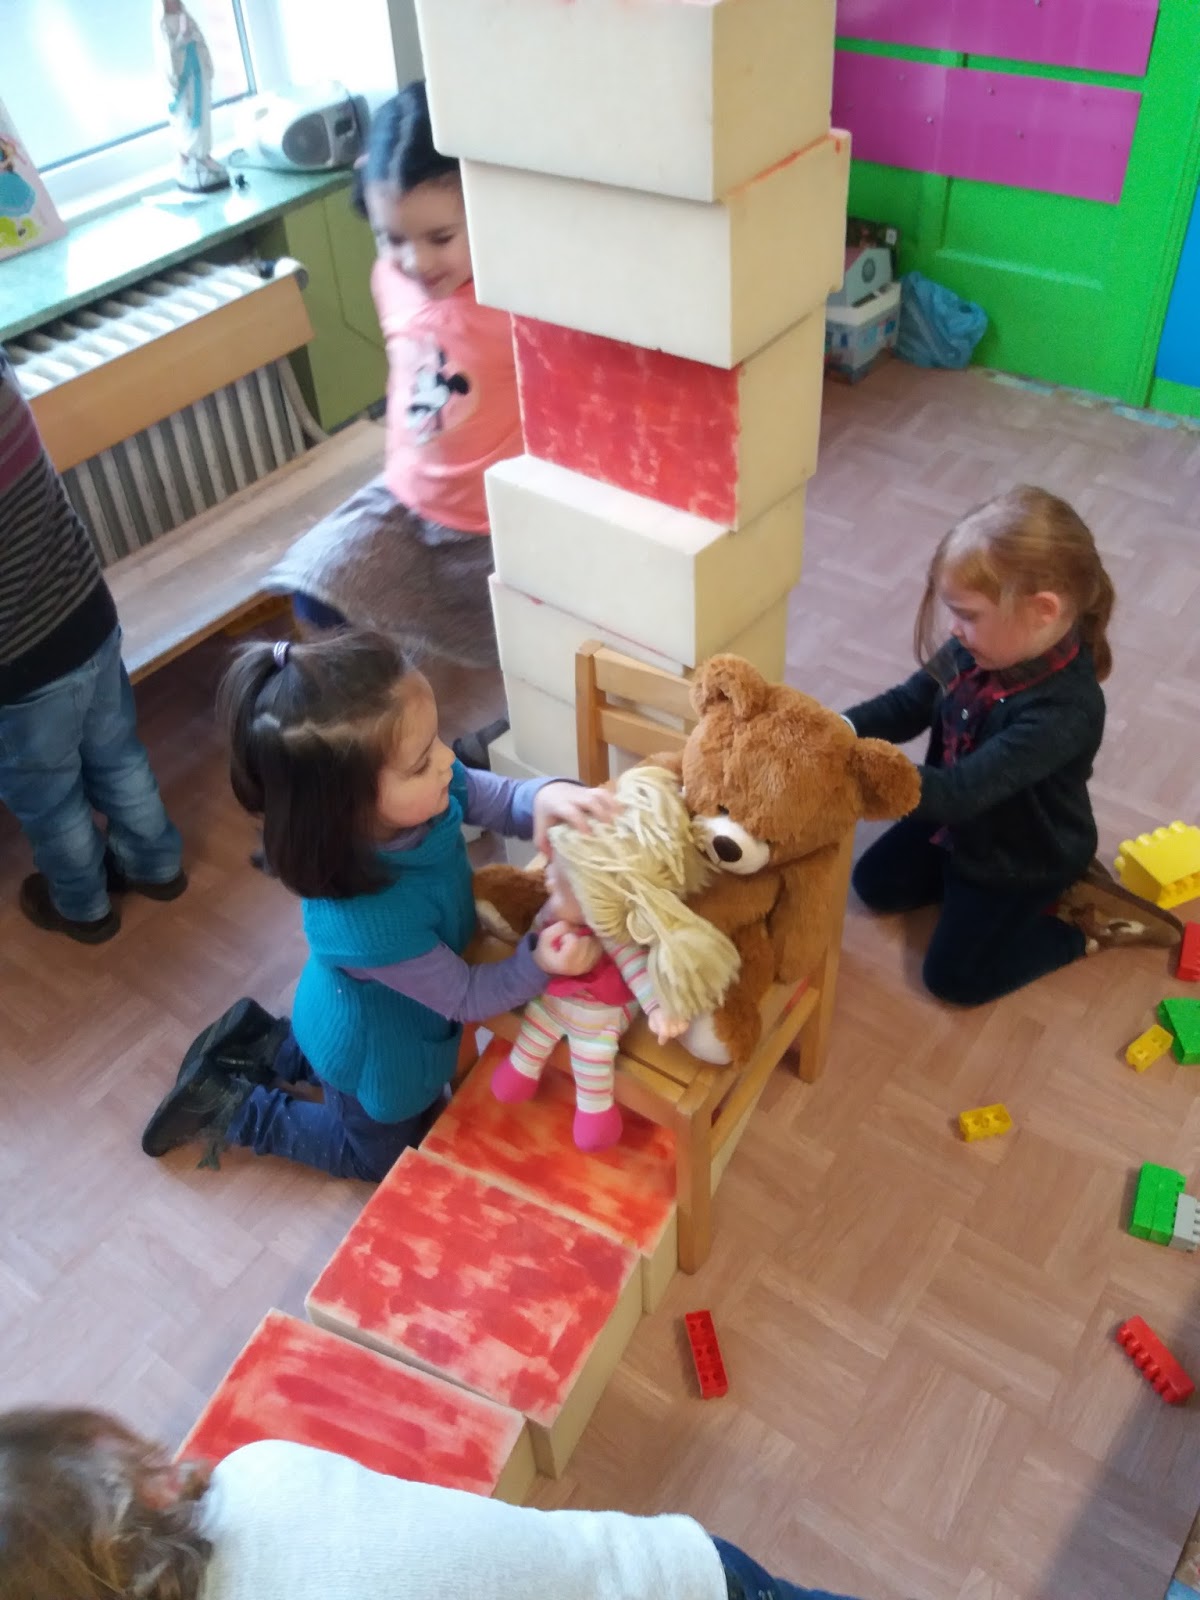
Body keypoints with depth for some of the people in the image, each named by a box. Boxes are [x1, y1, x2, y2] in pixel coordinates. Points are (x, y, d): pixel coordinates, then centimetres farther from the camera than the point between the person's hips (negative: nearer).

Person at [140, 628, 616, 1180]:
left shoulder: (427, 788, -30)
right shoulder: (366, 919, -45)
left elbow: (504, 798, -14)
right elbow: (467, 998, -28)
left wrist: (548, 797, -36)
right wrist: (540, 962, -44)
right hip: (375, 1050, -6)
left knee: (421, 1110, 36)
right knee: (382, 1152, 26)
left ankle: (259, 1043, 36)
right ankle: (229, 1107, 31)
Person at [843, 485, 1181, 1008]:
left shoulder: (1062, 713, -41)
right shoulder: (979, 648, -20)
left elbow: (959, 793, -44)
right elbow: (908, 704, -8)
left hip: (1026, 855, -7)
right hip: (962, 823, 7)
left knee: (954, 975, 4)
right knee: (874, 883, 17)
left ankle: (1084, 922, 16)